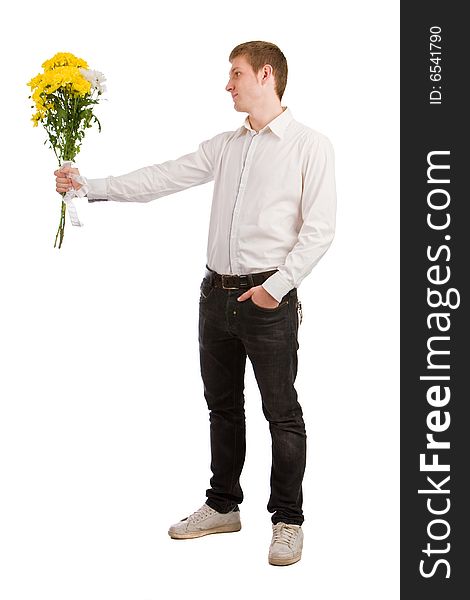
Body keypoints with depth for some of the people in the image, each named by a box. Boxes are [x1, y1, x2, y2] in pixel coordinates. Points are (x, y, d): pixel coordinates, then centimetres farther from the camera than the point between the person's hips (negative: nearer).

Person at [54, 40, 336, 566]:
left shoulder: (310, 146, -4)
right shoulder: (224, 146, 13)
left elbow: (319, 227, -10)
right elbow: (161, 178, 10)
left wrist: (277, 286, -16)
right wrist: (90, 187, 4)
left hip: (269, 298, -6)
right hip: (217, 292, 6)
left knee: (282, 413, 1)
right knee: (222, 405, 15)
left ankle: (287, 522, 13)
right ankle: (223, 507, 28)